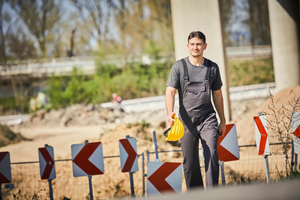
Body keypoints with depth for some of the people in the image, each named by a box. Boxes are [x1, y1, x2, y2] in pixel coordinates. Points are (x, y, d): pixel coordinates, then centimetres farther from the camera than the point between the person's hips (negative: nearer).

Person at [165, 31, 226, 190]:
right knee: (190, 161, 4)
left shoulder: (213, 68, 9)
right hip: (187, 120, -1)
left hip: (208, 118, 1)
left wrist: (223, 121, 18)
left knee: (211, 155, -15)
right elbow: (170, 92, -5)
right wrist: (170, 113, -23)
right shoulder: (179, 66, 2)